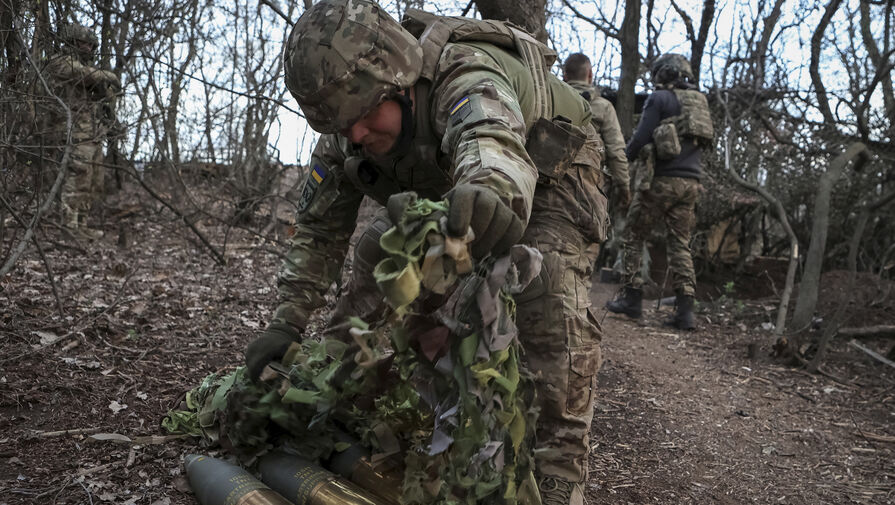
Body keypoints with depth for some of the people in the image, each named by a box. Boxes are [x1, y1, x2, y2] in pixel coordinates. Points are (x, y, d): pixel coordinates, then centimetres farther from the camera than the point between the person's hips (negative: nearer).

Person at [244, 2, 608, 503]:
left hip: (549, 175, -6)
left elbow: (495, 145, -65)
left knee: (552, 297, -30)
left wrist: (493, 192, -90)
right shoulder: (348, 130, -20)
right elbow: (320, 225, -11)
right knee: (378, 253, -6)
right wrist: (288, 321, -18)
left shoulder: (468, 76, -42)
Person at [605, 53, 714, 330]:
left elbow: (640, 138, -8)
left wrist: (623, 157, 6)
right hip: (691, 182, 6)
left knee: (634, 236, 6)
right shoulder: (700, 101, 18)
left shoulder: (660, 98, -3)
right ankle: (685, 310, -1)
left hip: (661, 180, -6)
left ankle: (632, 299, 7)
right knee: (680, 243, 6)